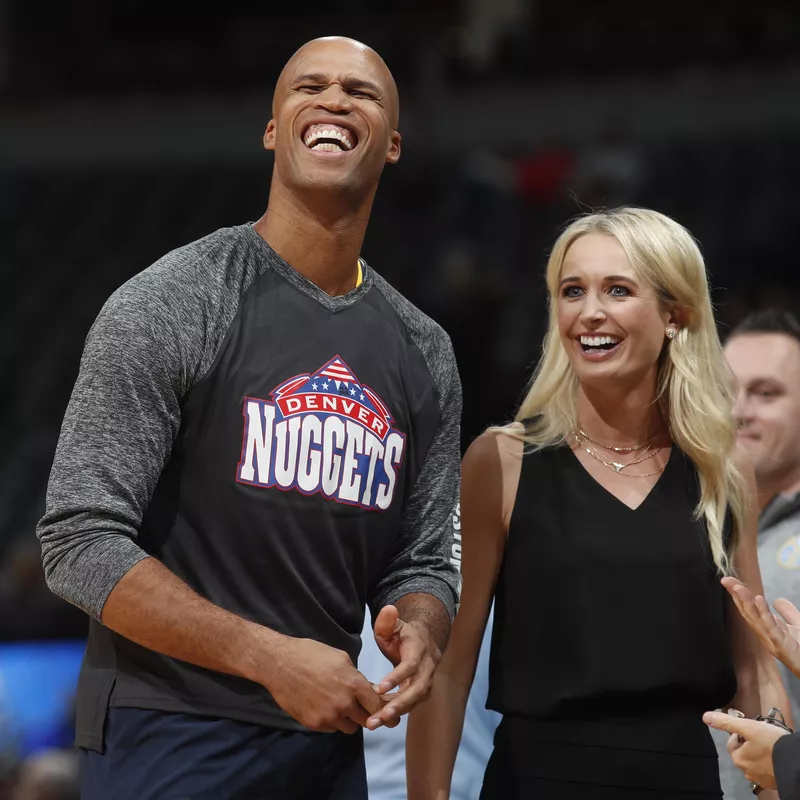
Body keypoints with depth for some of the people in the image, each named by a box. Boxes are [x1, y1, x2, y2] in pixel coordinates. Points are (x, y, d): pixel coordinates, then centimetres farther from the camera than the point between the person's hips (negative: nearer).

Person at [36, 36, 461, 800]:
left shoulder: (423, 353, 9)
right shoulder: (166, 305, -8)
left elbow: (423, 561, 13)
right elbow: (80, 544, -13)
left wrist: (418, 633, -12)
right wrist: (272, 659, -22)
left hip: (327, 736, 5)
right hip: (170, 737, -5)